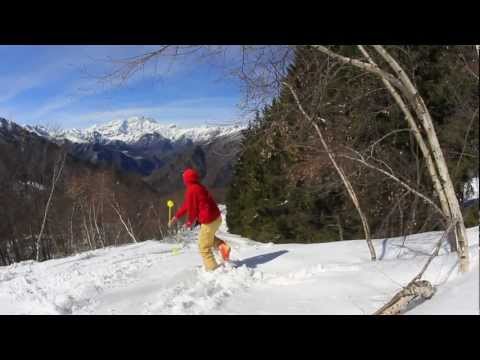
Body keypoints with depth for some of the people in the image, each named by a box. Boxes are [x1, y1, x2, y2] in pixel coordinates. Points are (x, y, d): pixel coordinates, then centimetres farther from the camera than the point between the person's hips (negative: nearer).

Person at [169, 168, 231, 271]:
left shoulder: (191, 190, -15)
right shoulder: (199, 187, 14)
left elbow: (192, 208, -9)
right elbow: (186, 205, 20)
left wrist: (190, 222, 9)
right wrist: (176, 217, 22)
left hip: (209, 221, -9)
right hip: (217, 217, 9)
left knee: (204, 247, 7)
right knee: (209, 237, 33)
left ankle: (212, 268, 10)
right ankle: (222, 246, 11)